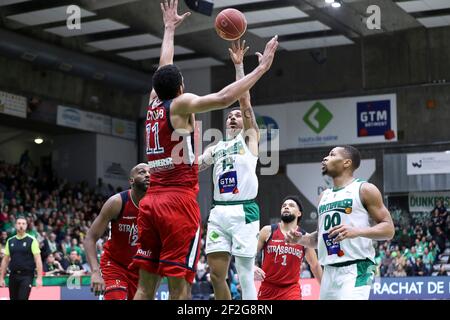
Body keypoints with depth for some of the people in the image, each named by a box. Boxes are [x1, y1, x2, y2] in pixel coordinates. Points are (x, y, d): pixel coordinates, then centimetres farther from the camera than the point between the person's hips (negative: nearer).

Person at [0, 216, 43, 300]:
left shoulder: (32, 240, -4)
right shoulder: (10, 241, 9)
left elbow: (38, 259, -8)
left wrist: (39, 278, -15)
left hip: (27, 276, -4)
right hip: (13, 276, 4)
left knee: (23, 298, -13)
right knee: (13, 298, 8)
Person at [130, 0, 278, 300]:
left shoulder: (153, 103, 15)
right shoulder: (181, 104, -5)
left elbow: (164, 68, 31)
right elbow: (223, 98, -19)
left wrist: (169, 29, 43)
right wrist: (261, 68, -12)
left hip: (151, 200, 8)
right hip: (179, 200, -8)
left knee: (146, 285, 6)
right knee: (179, 285, -7)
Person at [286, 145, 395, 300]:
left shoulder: (364, 189, -2)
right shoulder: (324, 196, 18)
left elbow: (389, 229, -6)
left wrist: (357, 231, -21)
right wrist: (300, 239, 6)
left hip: (355, 269, -7)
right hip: (329, 271, 7)